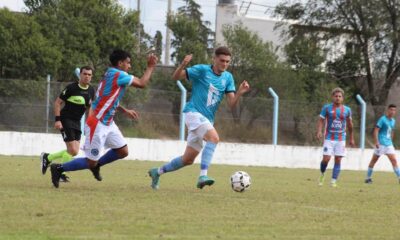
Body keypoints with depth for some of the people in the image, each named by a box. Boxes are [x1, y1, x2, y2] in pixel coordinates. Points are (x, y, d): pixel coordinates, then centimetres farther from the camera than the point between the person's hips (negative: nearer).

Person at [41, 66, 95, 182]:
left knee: (74, 151, 6)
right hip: (66, 120, -7)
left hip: (77, 122, 7)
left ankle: (47, 157, 24)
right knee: (73, 151, -15)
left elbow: (90, 107, 19)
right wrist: (57, 119, -17)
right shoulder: (72, 88, -14)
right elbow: (58, 102, -9)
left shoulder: (91, 90, 5)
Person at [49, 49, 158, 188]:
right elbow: (142, 83, -14)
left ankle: (96, 165, 26)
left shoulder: (111, 74, 11)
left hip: (108, 124, 10)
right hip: (97, 125, -10)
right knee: (91, 162, -4)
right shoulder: (118, 75, -18)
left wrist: (125, 111, 22)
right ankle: (59, 168, 8)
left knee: (123, 151, 9)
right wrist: (151, 67, -3)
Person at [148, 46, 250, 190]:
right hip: (193, 113, -7)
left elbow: (232, 104, 1)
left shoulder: (228, 77, 6)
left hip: (207, 119, 7)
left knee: (188, 160, 12)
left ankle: (158, 172, 32)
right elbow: (175, 77, -8)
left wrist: (240, 92, -18)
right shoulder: (202, 70, -7)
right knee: (214, 137, -32)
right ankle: (203, 176, -37)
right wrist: (183, 65, -27)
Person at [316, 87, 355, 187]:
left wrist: (351, 138, 20)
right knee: (326, 159, -11)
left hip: (341, 139, 2)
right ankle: (322, 174, 18)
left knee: (338, 160, -3)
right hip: (329, 138, -2)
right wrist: (319, 131, -19)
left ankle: (333, 181, 2)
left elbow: (349, 124, 16)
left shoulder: (347, 110, 6)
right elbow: (321, 120, -1)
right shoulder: (327, 108, -1)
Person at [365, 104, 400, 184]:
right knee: (374, 160, 2)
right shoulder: (383, 119, -9)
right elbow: (376, 130, -14)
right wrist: (376, 142, -21)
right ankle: (368, 178, 10)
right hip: (381, 143, -7)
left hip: (389, 144, 7)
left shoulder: (393, 121, 13)